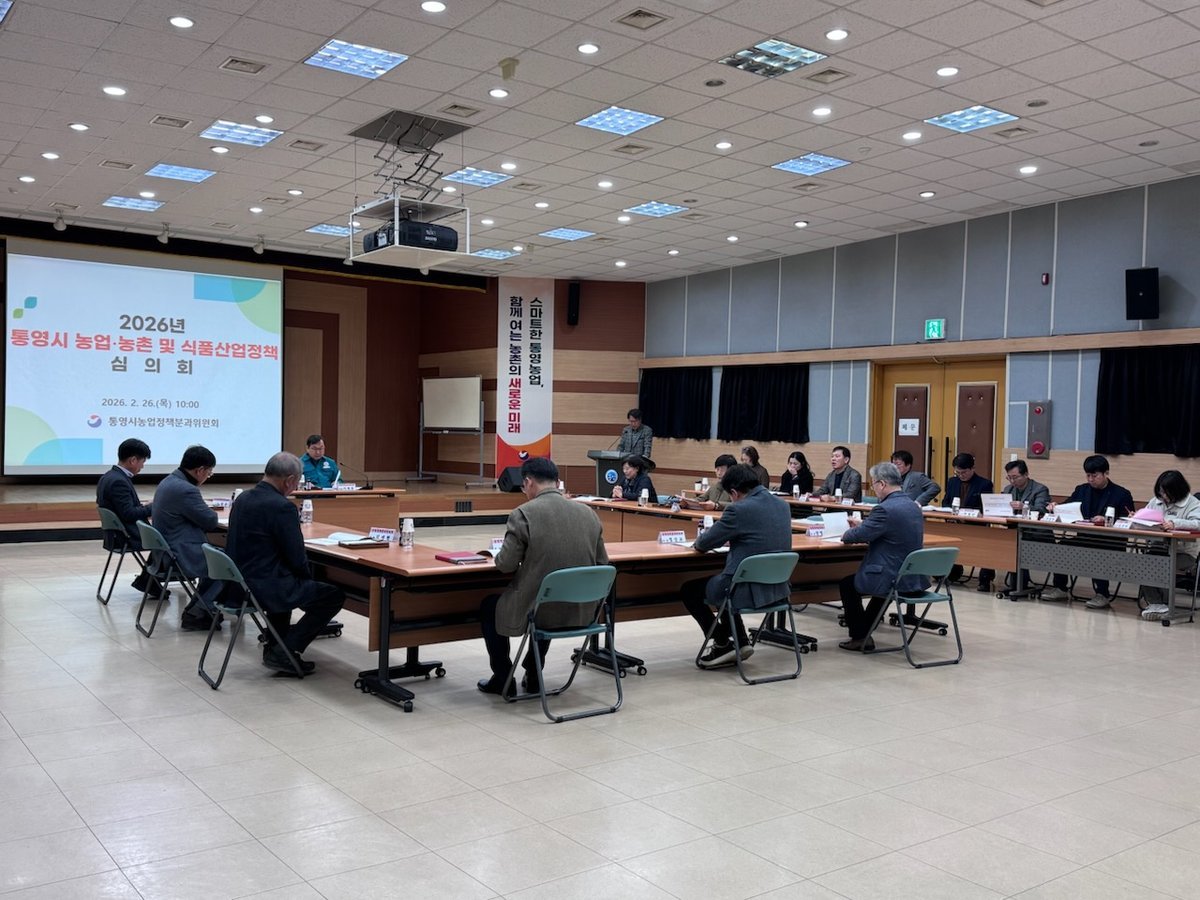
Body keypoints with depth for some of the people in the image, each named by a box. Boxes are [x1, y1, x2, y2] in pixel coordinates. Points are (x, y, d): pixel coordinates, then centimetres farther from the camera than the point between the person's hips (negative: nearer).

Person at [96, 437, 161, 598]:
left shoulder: (108, 477, 9)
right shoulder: (119, 481, -23)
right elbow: (129, 514, -26)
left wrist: (141, 506, 10)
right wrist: (152, 507, -12)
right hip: (127, 537, -10)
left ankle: (147, 580, 16)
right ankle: (147, 582, 11)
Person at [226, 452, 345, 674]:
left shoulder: (242, 499, 6)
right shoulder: (282, 506, -19)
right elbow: (297, 558, -15)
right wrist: (308, 578, 5)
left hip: (238, 583, 9)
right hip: (264, 588, -9)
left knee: (288, 582, 38)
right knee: (335, 596, 2)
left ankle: (275, 644, 33)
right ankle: (285, 651, -1)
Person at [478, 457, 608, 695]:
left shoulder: (523, 514, -14)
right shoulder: (588, 513, 1)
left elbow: (506, 565, -11)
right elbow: (602, 563, 8)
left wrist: (505, 556, 13)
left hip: (537, 610, -5)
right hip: (580, 612, 5)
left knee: (488, 606, 26)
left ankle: (503, 678, 31)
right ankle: (533, 675, 41)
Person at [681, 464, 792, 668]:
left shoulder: (739, 510, -17)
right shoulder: (782, 505, 6)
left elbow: (702, 545, -8)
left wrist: (700, 541, 14)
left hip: (749, 590, -8)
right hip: (778, 588, 8)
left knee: (688, 590, 14)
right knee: (723, 582, 33)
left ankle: (723, 644, 17)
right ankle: (739, 642, 27)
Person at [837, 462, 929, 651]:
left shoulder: (886, 509, -21)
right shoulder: (913, 506, 7)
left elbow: (859, 535, -16)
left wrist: (846, 535, 5)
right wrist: (864, 525, 18)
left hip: (894, 582, -8)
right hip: (916, 580, 9)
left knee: (847, 584, 15)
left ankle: (860, 637, 22)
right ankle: (865, 630, 43)